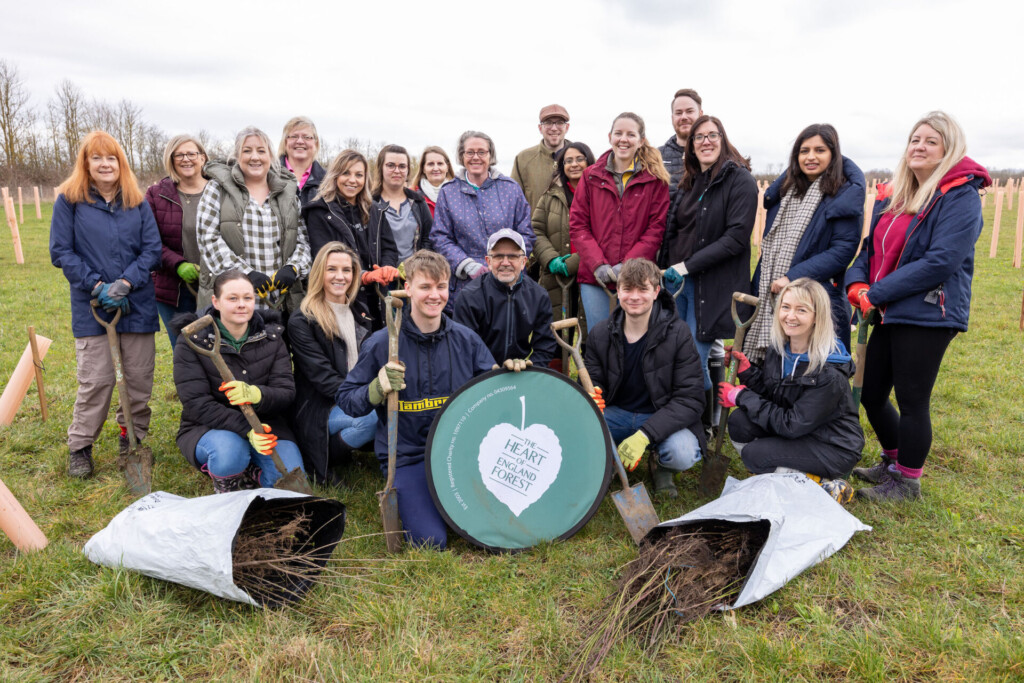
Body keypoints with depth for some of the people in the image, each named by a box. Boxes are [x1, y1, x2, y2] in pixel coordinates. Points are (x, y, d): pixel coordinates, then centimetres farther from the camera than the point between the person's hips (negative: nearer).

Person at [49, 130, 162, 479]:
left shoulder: (137, 202, 6)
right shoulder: (69, 201, 0)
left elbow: (152, 250, 1)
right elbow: (61, 252, -2)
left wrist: (125, 283, -13)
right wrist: (98, 286, -13)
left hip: (138, 304, 2)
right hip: (91, 308, -2)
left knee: (139, 378, 8)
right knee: (96, 380, -2)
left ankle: (133, 437, 26)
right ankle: (79, 447, 16)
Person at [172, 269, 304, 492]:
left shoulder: (271, 337, 1)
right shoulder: (192, 342, -7)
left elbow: (287, 394, -7)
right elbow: (197, 404, -15)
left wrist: (256, 394, -32)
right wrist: (246, 429, -30)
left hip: (264, 423, 2)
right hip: (210, 427, -2)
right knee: (230, 453, -37)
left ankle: (250, 475, 12)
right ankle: (225, 481, 0)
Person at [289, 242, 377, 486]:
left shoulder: (359, 313, 14)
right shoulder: (301, 321, -7)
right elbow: (323, 378, -14)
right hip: (321, 409, -5)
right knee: (377, 417, -33)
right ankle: (318, 465, -10)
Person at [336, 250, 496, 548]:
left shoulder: (465, 339, 2)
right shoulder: (382, 343, -7)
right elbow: (345, 399, -3)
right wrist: (378, 389, -23)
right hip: (407, 457, -3)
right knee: (431, 541, -16)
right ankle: (402, 496, 15)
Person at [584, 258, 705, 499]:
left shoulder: (678, 333, -14)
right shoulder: (601, 333, -5)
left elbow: (691, 399, -17)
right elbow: (594, 381, 4)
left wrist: (644, 434, -28)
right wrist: (592, 396, -24)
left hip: (662, 416, -2)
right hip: (615, 414, 2)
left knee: (684, 454, -33)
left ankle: (662, 467, 7)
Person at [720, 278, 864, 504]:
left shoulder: (829, 372, -26)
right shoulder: (778, 349, -4)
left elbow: (792, 425, -25)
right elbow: (770, 395, 3)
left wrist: (742, 397, -21)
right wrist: (746, 370, -13)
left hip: (833, 448, -7)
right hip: (793, 432, 7)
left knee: (753, 454, -22)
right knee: (739, 422, -17)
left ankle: (826, 487, -6)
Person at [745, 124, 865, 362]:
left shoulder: (845, 195, -5)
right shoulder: (785, 188, 14)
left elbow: (843, 250, -13)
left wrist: (793, 276, -19)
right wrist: (758, 286, 13)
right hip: (769, 297, 6)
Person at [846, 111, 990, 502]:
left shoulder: (961, 196, -10)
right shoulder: (892, 197, 13)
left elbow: (942, 261, -21)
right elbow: (872, 246, 16)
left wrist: (876, 293, -20)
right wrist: (857, 281, -6)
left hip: (928, 316, -8)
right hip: (890, 313, 8)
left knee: (912, 402, 1)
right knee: (871, 395, 14)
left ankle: (908, 483, 21)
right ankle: (892, 464, 37)